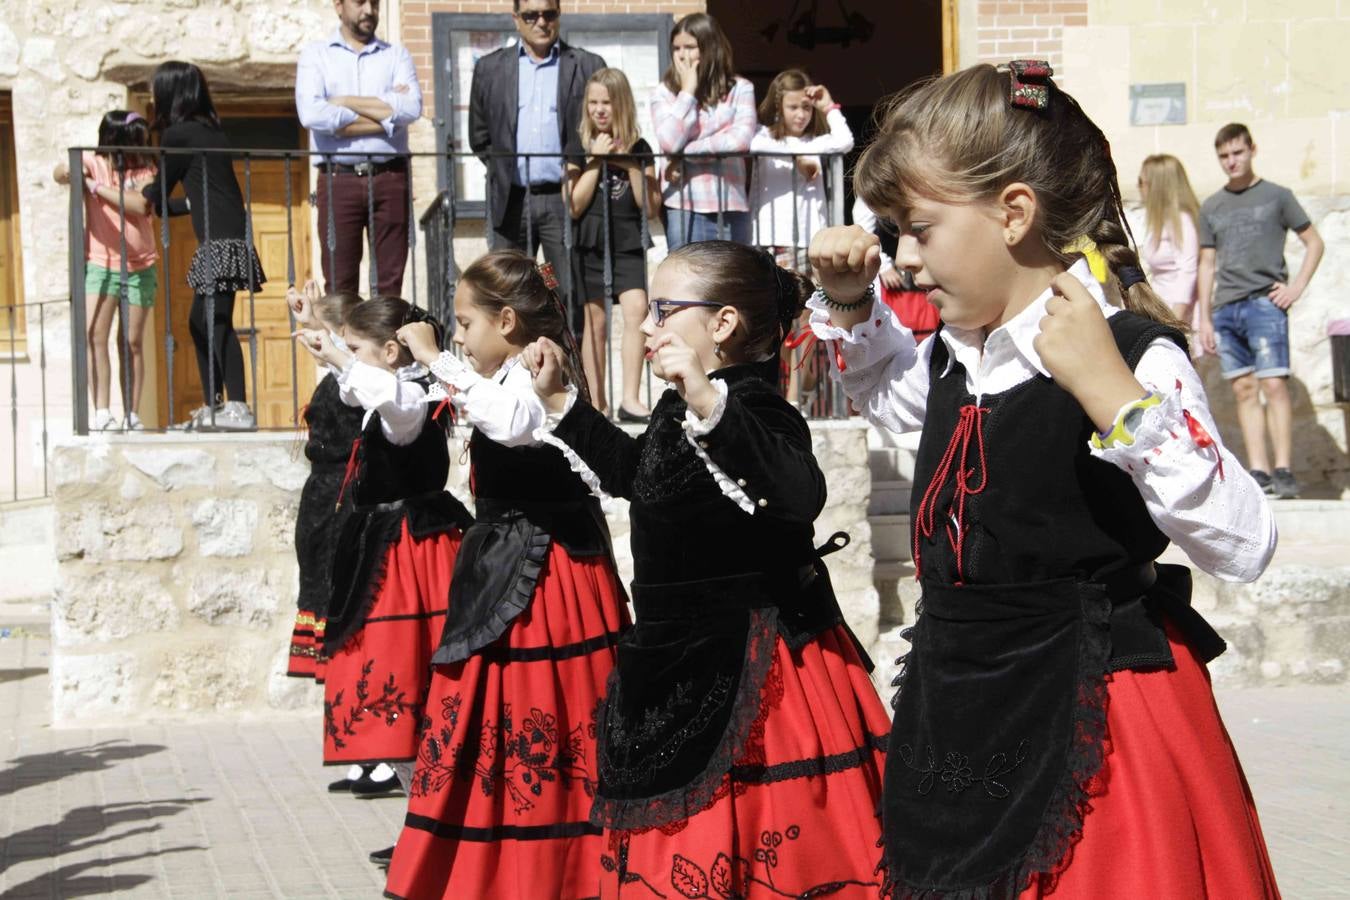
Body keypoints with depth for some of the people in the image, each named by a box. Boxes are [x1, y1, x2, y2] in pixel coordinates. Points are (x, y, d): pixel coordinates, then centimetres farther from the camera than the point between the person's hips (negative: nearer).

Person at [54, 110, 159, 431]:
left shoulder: (146, 169, 1)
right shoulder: (93, 163, -1)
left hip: (140, 266, 2)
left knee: (132, 342, 5)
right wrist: (66, 171, -40)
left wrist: (96, 185, -19)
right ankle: (102, 413, -14)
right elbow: (60, 173, -18)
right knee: (95, 336, -14)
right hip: (101, 264, -1)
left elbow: (141, 204, -17)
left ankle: (132, 416, 9)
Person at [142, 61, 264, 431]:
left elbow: (159, 191, 4)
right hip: (225, 238, 9)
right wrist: (163, 206, 40)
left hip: (220, 241, -9)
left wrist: (148, 195, 27)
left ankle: (238, 409, -16)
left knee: (218, 322, -12)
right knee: (201, 323, 13)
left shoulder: (178, 134, -7)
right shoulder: (207, 129, 18)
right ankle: (212, 408, 17)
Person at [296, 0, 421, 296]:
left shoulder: (396, 55, 13)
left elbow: (412, 108, -6)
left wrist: (345, 102, -5)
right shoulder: (315, 55, 9)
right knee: (340, 285, -1)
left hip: (390, 179, 1)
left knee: (391, 281, 1)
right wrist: (384, 114, -5)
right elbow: (311, 114, -10)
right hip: (338, 180, -1)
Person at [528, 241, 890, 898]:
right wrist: (559, 400, 27)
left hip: (747, 679, -10)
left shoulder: (752, 411, -20)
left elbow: (801, 494, -40)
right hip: (687, 669, 10)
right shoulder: (677, 414, 10)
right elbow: (629, 471, 30)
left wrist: (709, 405, -48)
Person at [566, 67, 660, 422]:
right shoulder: (580, 148, 1)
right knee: (595, 321, 5)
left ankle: (630, 399, -16)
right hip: (591, 243, -1)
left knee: (636, 310, -17)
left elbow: (652, 207, 1)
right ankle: (596, 403, 13)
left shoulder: (639, 149, 5)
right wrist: (595, 161, -12)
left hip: (629, 243, 1)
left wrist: (632, 167, -10)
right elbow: (574, 206, -8)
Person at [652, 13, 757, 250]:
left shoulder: (740, 89, 6)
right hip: (685, 206, -1)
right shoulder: (664, 93, 6)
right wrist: (688, 91, -4)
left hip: (731, 206, 1)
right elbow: (670, 143, -10)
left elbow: (742, 140, -10)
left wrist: (687, 152, -10)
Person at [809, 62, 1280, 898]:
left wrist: (1114, 395, -37)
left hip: (1096, 717, -8)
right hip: (967, 715, 8)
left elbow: (1245, 546, -27)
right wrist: (849, 301, 9)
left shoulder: (1130, 357, -19)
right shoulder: (957, 356, 5)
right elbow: (886, 392, 29)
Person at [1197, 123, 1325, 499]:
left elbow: (1314, 243, 9)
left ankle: (1284, 470, -11)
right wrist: (1205, 317, 11)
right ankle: (1258, 471, 3)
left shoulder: (1277, 196, 5)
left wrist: (1297, 286, -4)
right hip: (1226, 309, 4)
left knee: (1274, 384, -12)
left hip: (1265, 303, -4)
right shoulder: (1211, 207, 15)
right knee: (1244, 390, 2)